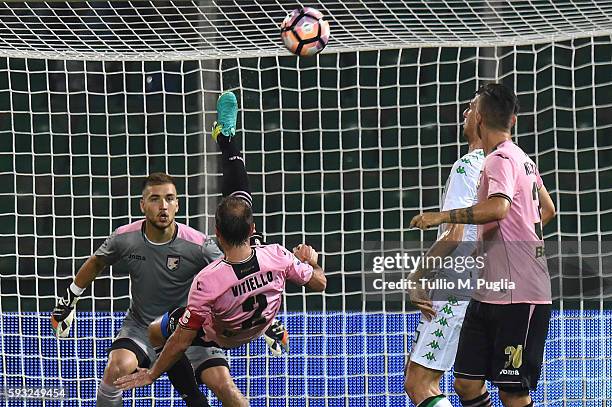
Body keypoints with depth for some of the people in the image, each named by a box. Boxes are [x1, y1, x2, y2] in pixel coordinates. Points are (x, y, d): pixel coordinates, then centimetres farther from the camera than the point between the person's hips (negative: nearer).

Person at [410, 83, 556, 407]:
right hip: (489, 292, 10)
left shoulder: (500, 159, -13)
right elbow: (547, 210, 32)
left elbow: (498, 208, -33)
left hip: (517, 297, -10)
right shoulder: (521, 158, 17)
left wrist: (443, 217, -25)